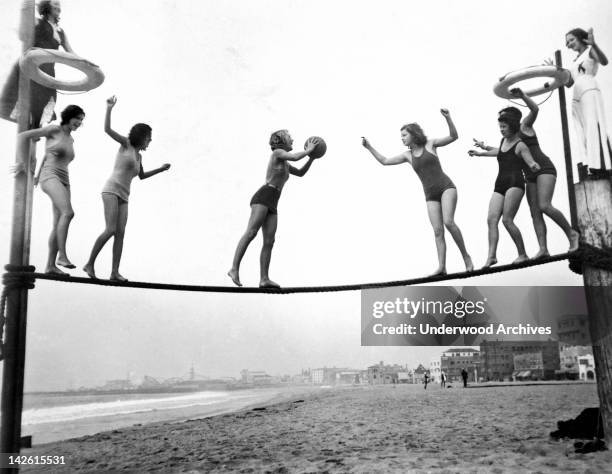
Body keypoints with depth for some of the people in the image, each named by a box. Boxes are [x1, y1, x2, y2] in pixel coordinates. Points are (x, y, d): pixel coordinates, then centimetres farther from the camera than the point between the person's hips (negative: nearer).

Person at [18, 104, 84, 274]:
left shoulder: (70, 139, 22)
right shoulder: (54, 129, 1)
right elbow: (22, 135, 0)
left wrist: (38, 175, 29)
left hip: (64, 182, 8)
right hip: (50, 177, -8)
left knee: (58, 226, -1)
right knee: (68, 213, -30)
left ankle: (50, 265, 0)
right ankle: (62, 256, -31)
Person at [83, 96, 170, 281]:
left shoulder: (138, 155, 22)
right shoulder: (126, 143, 4)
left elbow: (142, 176, 37)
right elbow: (107, 129, -9)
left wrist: (161, 169, 31)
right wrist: (109, 108, -10)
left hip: (123, 197, 7)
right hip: (111, 190, -7)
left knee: (120, 233, -6)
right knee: (110, 230, -20)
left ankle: (115, 272, -10)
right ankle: (90, 264, -9)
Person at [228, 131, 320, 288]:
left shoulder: (284, 163, 29)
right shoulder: (277, 152, 4)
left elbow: (301, 173, 39)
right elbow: (295, 157, -13)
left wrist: (312, 157, 29)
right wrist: (308, 150, 5)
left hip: (272, 205, 9)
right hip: (262, 198, -9)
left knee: (269, 242, -4)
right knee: (251, 233, -22)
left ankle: (264, 279, -10)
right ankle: (234, 269, -26)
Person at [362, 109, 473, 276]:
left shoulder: (430, 144, 4)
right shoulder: (408, 155, 12)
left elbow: (453, 136, -3)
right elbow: (384, 161, 13)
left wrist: (447, 118, -17)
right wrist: (369, 147, 8)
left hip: (446, 187, -4)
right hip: (430, 195, 4)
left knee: (448, 221, -24)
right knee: (437, 231, -8)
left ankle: (465, 256, -11)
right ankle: (442, 267, -14)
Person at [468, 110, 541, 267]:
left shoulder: (520, 145, 0)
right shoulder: (503, 141, 21)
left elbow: (533, 165, -8)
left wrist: (534, 166, -32)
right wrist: (481, 153, 52)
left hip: (515, 183, -7)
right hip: (500, 185, 7)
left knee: (507, 220, -17)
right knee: (492, 219, -11)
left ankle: (523, 254, -5)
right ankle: (492, 255, -19)